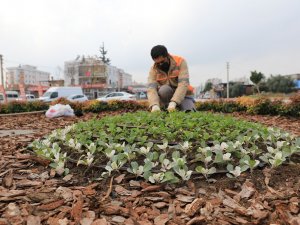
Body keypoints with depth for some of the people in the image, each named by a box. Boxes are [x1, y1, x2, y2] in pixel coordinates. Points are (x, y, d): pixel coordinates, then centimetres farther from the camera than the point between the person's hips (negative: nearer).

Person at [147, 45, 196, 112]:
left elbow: (183, 84, -29)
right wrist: (155, 105, -45)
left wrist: (173, 103, -42)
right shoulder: (154, 69, -11)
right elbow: (151, 88, -25)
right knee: (164, 89, -32)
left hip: (183, 95, -1)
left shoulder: (181, 62, -17)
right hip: (167, 97, 1)